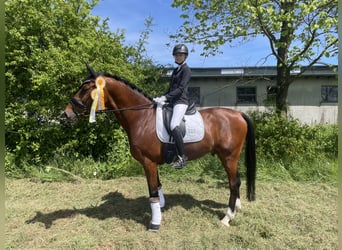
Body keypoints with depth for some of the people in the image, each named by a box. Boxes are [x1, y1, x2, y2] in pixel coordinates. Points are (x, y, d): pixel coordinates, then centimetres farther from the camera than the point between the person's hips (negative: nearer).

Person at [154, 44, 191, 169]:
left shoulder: (186, 70, -3)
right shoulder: (175, 70, 22)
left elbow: (180, 89, -15)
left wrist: (165, 97, -22)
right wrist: (161, 97, 11)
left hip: (181, 101, -10)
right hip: (172, 101, 10)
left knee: (174, 125, -29)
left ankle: (182, 157, -23)